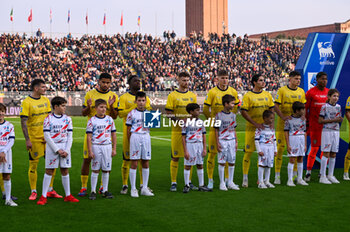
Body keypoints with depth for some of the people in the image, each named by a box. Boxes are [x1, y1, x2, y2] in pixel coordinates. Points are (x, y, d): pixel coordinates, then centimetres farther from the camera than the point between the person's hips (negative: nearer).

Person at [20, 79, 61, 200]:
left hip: (47, 137, 5)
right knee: (33, 165, 2)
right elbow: (23, 122, -12)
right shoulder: (26, 102, -9)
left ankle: (50, 190, 17)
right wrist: (27, 140, -16)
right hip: (34, 139, -5)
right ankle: (33, 192, 13)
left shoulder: (46, 100, 8)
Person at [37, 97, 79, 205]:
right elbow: (47, 136, -8)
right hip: (52, 147, -3)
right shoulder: (48, 119, -4)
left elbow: (70, 136, 6)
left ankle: (68, 195, 14)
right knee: (49, 171, 0)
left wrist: (66, 150, -6)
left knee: (65, 171, 7)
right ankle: (43, 197, 5)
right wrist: (57, 150, -12)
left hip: (65, 147, 3)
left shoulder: (67, 119, 6)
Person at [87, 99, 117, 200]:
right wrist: (90, 151, -8)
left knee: (106, 170, 6)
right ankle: (93, 191, 9)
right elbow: (89, 137, -3)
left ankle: (105, 191, 15)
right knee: (95, 170, 2)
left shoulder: (109, 119, 6)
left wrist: (114, 149, 6)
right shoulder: (92, 121, -2)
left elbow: (114, 135, 10)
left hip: (107, 146, 3)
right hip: (96, 146, -2)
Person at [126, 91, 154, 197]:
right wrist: (130, 141, 1)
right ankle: (133, 189, 5)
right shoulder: (132, 113, 0)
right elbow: (128, 129, 2)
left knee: (146, 163, 6)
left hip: (146, 137, 4)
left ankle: (145, 188, 14)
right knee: (134, 163, -2)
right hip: (135, 136, -4)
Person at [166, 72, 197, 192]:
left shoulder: (192, 95, 12)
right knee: (175, 157, -1)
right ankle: (173, 183, 7)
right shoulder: (172, 95, 0)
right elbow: (168, 113, -4)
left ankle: (189, 182, 17)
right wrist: (179, 120, -18)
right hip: (177, 130, -4)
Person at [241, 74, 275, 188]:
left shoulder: (267, 95, 10)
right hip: (251, 128, -4)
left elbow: (271, 109, 13)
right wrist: (255, 124, -16)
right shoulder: (248, 96, -5)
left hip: (264, 128, 4)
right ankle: (245, 178, 4)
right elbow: (243, 112, -10)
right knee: (248, 152, -4)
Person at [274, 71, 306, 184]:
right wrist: (283, 117, -20)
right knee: (280, 147, -3)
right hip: (283, 124, -4)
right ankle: (277, 175, 2)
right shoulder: (282, 90, -3)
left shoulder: (301, 91, 10)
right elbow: (276, 106, -7)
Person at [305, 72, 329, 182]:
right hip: (314, 125, -5)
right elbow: (305, 109, -3)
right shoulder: (311, 92, -4)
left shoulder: (328, 92, 11)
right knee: (314, 148, -4)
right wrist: (306, 124, -5)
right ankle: (308, 172, 6)